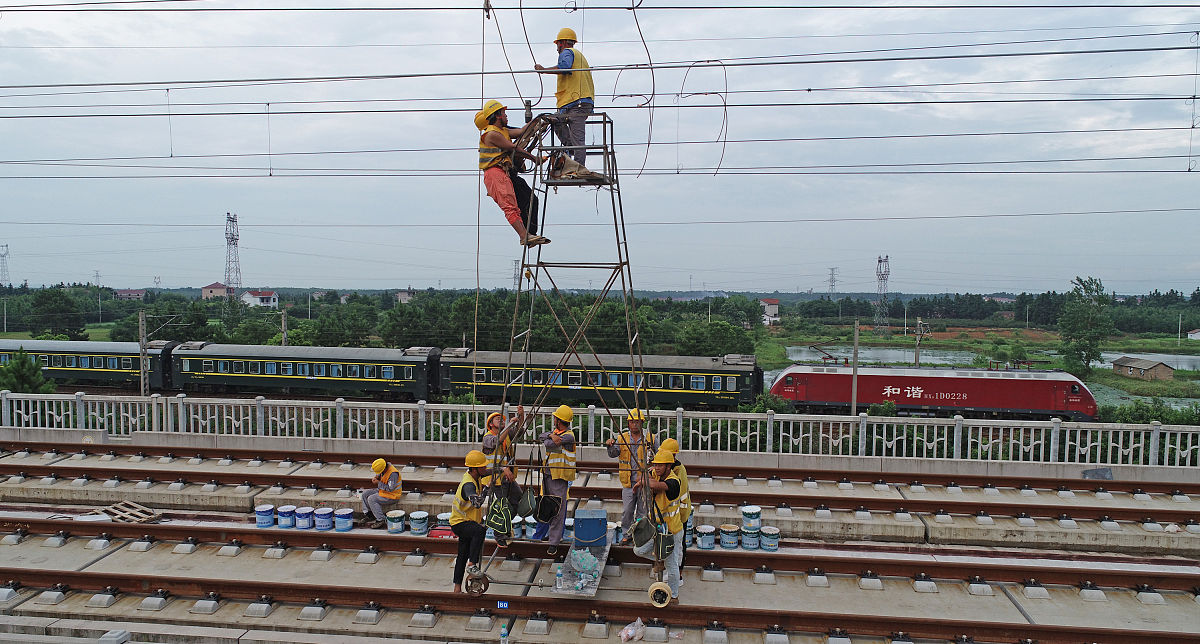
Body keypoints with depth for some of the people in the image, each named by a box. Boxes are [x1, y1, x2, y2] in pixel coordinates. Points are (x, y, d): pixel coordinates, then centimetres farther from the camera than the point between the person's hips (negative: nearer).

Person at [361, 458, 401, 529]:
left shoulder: (393, 473, -30)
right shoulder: (383, 469, -4)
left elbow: (390, 488, -29)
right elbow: (380, 475, 18)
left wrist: (378, 483, -24)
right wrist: (376, 477, -6)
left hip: (391, 496, -10)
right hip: (383, 490, 10)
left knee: (371, 499, -21)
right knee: (365, 493, 3)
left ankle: (381, 520, -16)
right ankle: (367, 513, 6)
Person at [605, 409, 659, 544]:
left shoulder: (650, 439, 1)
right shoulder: (621, 438, 5)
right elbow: (613, 454, -6)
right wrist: (611, 446, -26)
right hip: (628, 482, 1)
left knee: (643, 510, 7)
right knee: (626, 511, 5)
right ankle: (627, 534, 20)